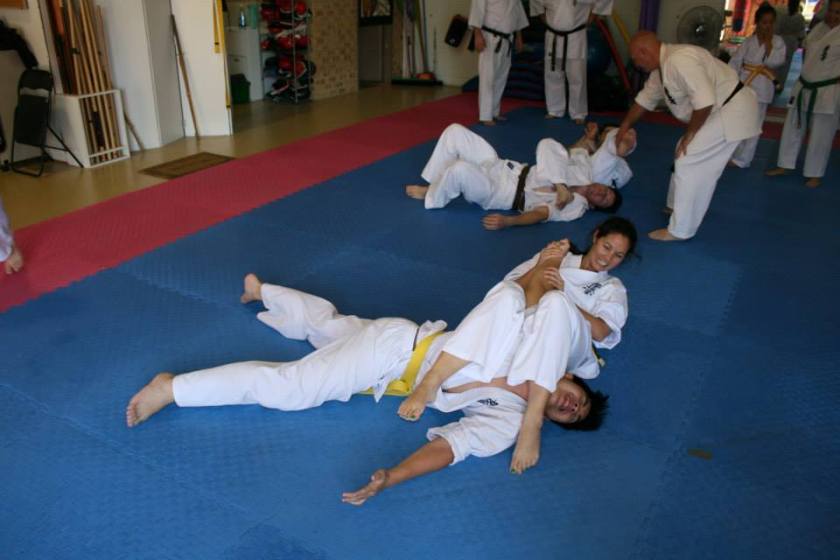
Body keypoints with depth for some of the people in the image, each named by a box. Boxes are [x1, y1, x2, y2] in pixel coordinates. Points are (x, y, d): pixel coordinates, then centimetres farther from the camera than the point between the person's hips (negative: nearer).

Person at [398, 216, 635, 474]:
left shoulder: (613, 289, 27)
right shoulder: (556, 258, 29)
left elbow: (601, 332, 5)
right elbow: (512, 287, 14)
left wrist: (563, 292, -7)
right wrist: (538, 267, -4)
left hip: (564, 349, -1)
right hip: (523, 331, 1)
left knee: (554, 302, -36)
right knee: (507, 296, -34)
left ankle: (532, 420, -48)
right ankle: (432, 381, -45)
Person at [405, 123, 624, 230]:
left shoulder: (575, 207, -10)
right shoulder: (584, 172, 3)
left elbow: (541, 213, -24)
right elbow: (546, 145, -8)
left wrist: (507, 222, -40)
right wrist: (561, 185, -16)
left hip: (494, 192, -6)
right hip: (499, 166, 6)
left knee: (460, 169, -35)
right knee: (455, 131, -8)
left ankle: (430, 197, -2)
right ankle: (434, 183, 11)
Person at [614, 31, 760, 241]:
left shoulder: (679, 60, -26)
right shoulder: (662, 65, 7)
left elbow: (705, 101, -31)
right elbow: (647, 96, 22)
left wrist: (689, 134, -18)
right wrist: (625, 125, 28)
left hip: (731, 111, -10)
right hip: (719, 111, 10)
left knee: (688, 164, -11)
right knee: (685, 155, 20)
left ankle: (680, 230, -3)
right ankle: (678, 207, 37)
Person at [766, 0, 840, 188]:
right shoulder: (818, 27, 6)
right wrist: (808, 71, 11)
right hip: (804, 87, 6)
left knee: (820, 136, 1)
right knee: (793, 127, 14)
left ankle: (814, 174, 14)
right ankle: (785, 165, 28)